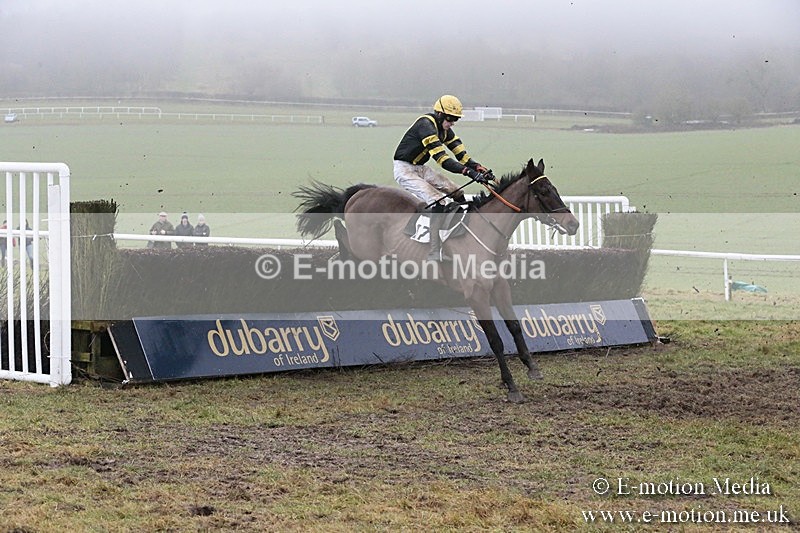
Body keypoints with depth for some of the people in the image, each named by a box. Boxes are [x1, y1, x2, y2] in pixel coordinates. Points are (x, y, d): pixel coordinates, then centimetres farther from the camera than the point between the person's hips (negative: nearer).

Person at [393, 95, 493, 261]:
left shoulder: (444, 129, 5)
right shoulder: (426, 125, -25)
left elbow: (460, 153, -1)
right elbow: (442, 159, -33)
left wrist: (479, 168, -19)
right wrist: (469, 172, -40)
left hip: (421, 168, 10)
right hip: (405, 170, -10)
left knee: (457, 193, 7)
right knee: (438, 202, -23)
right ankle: (435, 253, -23)